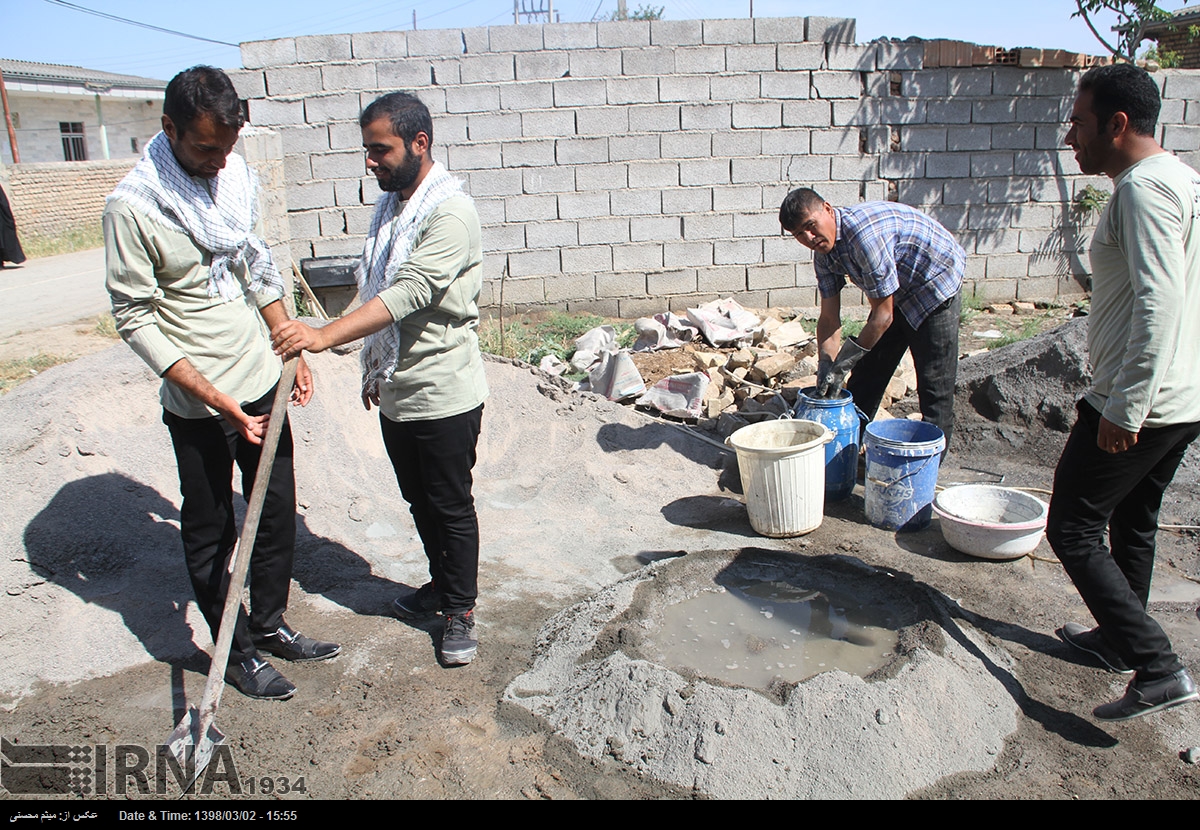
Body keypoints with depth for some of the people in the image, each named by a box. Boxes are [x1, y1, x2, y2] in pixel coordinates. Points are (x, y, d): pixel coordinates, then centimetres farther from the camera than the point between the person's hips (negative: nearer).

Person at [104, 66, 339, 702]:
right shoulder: (131, 207, -18)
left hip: (262, 384, 6)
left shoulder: (236, 174, 0)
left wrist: (293, 351, 9)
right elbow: (136, 319, -16)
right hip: (197, 406, -6)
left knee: (278, 515, 16)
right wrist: (217, 399, -20)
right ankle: (237, 653, 28)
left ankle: (269, 624, 36)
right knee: (210, 533, 10)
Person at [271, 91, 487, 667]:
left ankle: (461, 609, 23)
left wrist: (325, 336, -38)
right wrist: (375, 368, 21)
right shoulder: (389, 203, 9)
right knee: (418, 501, 21)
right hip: (395, 391, 8)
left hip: (443, 394, -8)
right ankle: (441, 583, 41)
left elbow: (407, 293, -31)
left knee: (451, 506, 6)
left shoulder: (450, 211, -20)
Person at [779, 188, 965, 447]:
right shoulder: (824, 251, -9)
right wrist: (826, 366, -12)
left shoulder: (865, 234, -35)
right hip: (896, 294, 8)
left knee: (934, 383, -8)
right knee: (868, 371, 12)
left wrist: (843, 362, -22)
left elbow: (883, 315, -29)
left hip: (935, 283, -8)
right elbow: (829, 317, -3)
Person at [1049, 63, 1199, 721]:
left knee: (1072, 530, -3)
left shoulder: (1143, 188, -18)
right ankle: (1118, 639, 38)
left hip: (1139, 404, -10)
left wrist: (1123, 408, -25)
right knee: (1133, 524, 22)